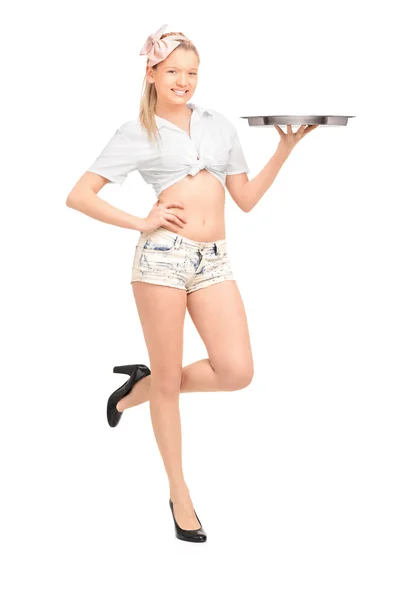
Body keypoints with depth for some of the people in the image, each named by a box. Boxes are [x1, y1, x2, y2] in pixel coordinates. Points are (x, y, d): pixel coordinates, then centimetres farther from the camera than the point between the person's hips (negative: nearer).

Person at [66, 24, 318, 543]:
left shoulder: (220, 125, 16)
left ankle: (143, 387, 20)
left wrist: (286, 148, 8)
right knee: (170, 379, 3)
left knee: (236, 372, -8)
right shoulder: (137, 132, 3)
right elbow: (79, 195, -1)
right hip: (163, 254, -4)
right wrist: (141, 223, -8)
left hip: (214, 261, 4)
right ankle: (179, 492, 20)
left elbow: (247, 199, 16)